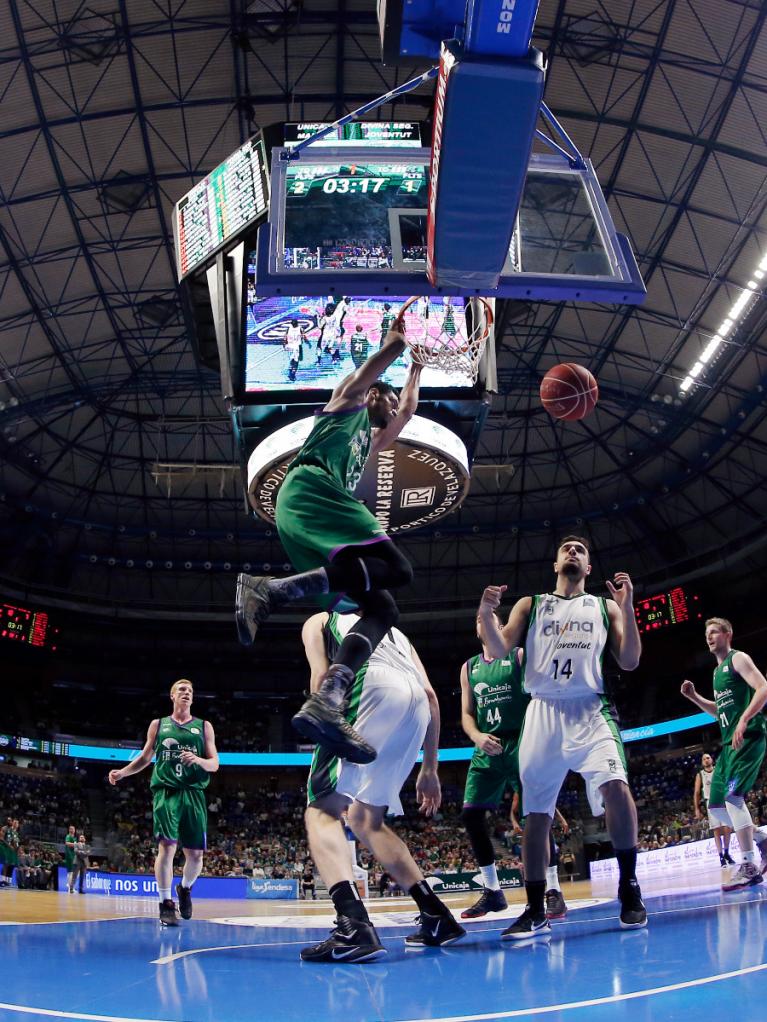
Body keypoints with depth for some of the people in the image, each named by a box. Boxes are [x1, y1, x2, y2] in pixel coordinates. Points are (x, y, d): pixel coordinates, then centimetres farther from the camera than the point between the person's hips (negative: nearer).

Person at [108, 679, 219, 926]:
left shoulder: (203, 726, 13)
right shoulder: (158, 725, 14)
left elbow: (214, 764, 8)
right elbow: (145, 758, 21)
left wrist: (199, 760, -13)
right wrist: (122, 772, 7)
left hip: (193, 793, 1)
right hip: (166, 792, -1)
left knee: (195, 854, 0)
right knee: (167, 846, -15)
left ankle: (185, 889, 30)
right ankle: (166, 904, -6)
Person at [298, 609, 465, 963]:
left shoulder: (318, 622, 29)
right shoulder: (393, 631, 40)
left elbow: (322, 675, 7)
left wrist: (325, 734, 5)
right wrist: (429, 768, 28)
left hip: (373, 687, -6)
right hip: (416, 705, 6)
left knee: (322, 810, -4)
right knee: (365, 819, 20)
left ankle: (353, 926, -27)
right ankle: (436, 917, 15)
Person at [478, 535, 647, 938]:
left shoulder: (605, 606, 14)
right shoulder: (530, 605, 15)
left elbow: (629, 661, 6)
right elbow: (499, 650, 4)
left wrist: (627, 608, -6)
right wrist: (486, 615, -16)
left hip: (589, 711, -1)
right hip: (542, 713, 1)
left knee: (615, 785, -25)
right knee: (536, 811, 2)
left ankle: (629, 889, -7)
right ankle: (536, 912, 12)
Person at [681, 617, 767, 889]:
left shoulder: (738, 658, -3)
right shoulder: (717, 671, 23)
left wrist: (744, 719, -26)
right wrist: (694, 697, 17)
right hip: (730, 743, 10)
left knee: (732, 795, -21)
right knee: (716, 805, 7)